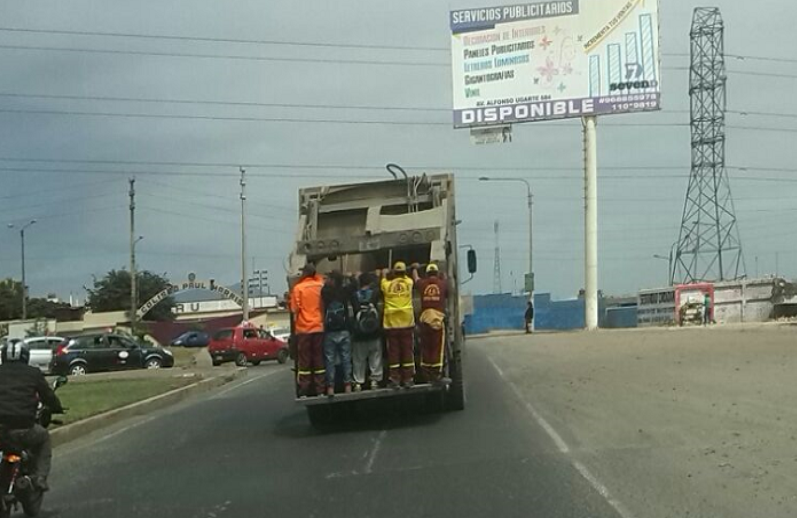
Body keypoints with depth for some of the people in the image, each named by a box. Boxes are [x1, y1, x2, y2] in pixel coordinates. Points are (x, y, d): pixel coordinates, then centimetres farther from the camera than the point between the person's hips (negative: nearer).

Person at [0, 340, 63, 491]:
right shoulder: (33, 373, 6)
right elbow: (48, 396, 11)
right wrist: (57, 409, 32)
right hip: (24, 429, -1)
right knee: (44, 437, 29)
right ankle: (39, 477, 13)